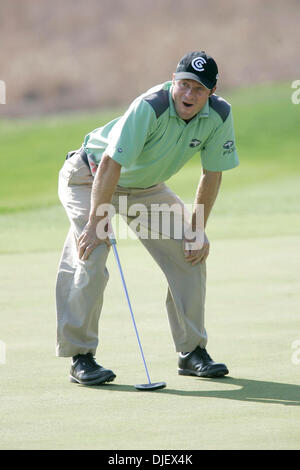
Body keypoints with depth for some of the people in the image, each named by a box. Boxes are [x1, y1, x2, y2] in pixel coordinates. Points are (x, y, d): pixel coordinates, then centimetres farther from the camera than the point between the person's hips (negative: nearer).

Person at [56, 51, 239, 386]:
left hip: (145, 188, 6)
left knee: (190, 254, -2)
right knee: (90, 259, -22)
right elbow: (110, 164, -35)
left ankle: (192, 351, 10)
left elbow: (212, 173, -6)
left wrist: (197, 231, -7)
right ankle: (80, 357, -12)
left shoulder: (219, 116, -18)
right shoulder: (149, 107, -35)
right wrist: (96, 223, -35)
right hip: (90, 178, -6)